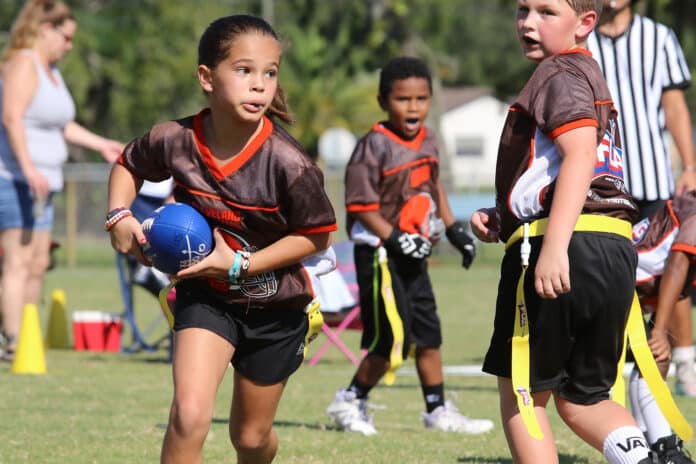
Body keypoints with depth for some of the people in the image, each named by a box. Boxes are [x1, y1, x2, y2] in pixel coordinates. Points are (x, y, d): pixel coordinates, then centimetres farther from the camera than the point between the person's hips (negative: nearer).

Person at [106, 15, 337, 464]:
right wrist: (119, 216, -12)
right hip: (206, 296, 1)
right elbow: (129, 165, 6)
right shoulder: (175, 140, -17)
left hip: (275, 306, 0)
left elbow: (318, 236, -14)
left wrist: (240, 265, -21)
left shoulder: (290, 164, -26)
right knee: (189, 415, -23)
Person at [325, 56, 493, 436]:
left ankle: (438, 411, 21)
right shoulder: (375, 146, -17)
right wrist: (395, 239, -25)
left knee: (428, 333, 12)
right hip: (379, 253, -8)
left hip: (414, 255, 8)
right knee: (392, 340, -8)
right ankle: (350, 402, 10)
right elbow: (361, 206, -18)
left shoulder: (427, 142, 7)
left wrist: (454, 228, 20)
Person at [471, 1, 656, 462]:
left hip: (566, 249, -9)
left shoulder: (561, 74, -5)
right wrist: (503, 217, 19)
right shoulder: (590, 76, 26)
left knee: (521, 392, 2)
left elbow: (580, 153, -21)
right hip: (616, 253, 9)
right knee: (582, 398, 17)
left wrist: (554, 246, -29)